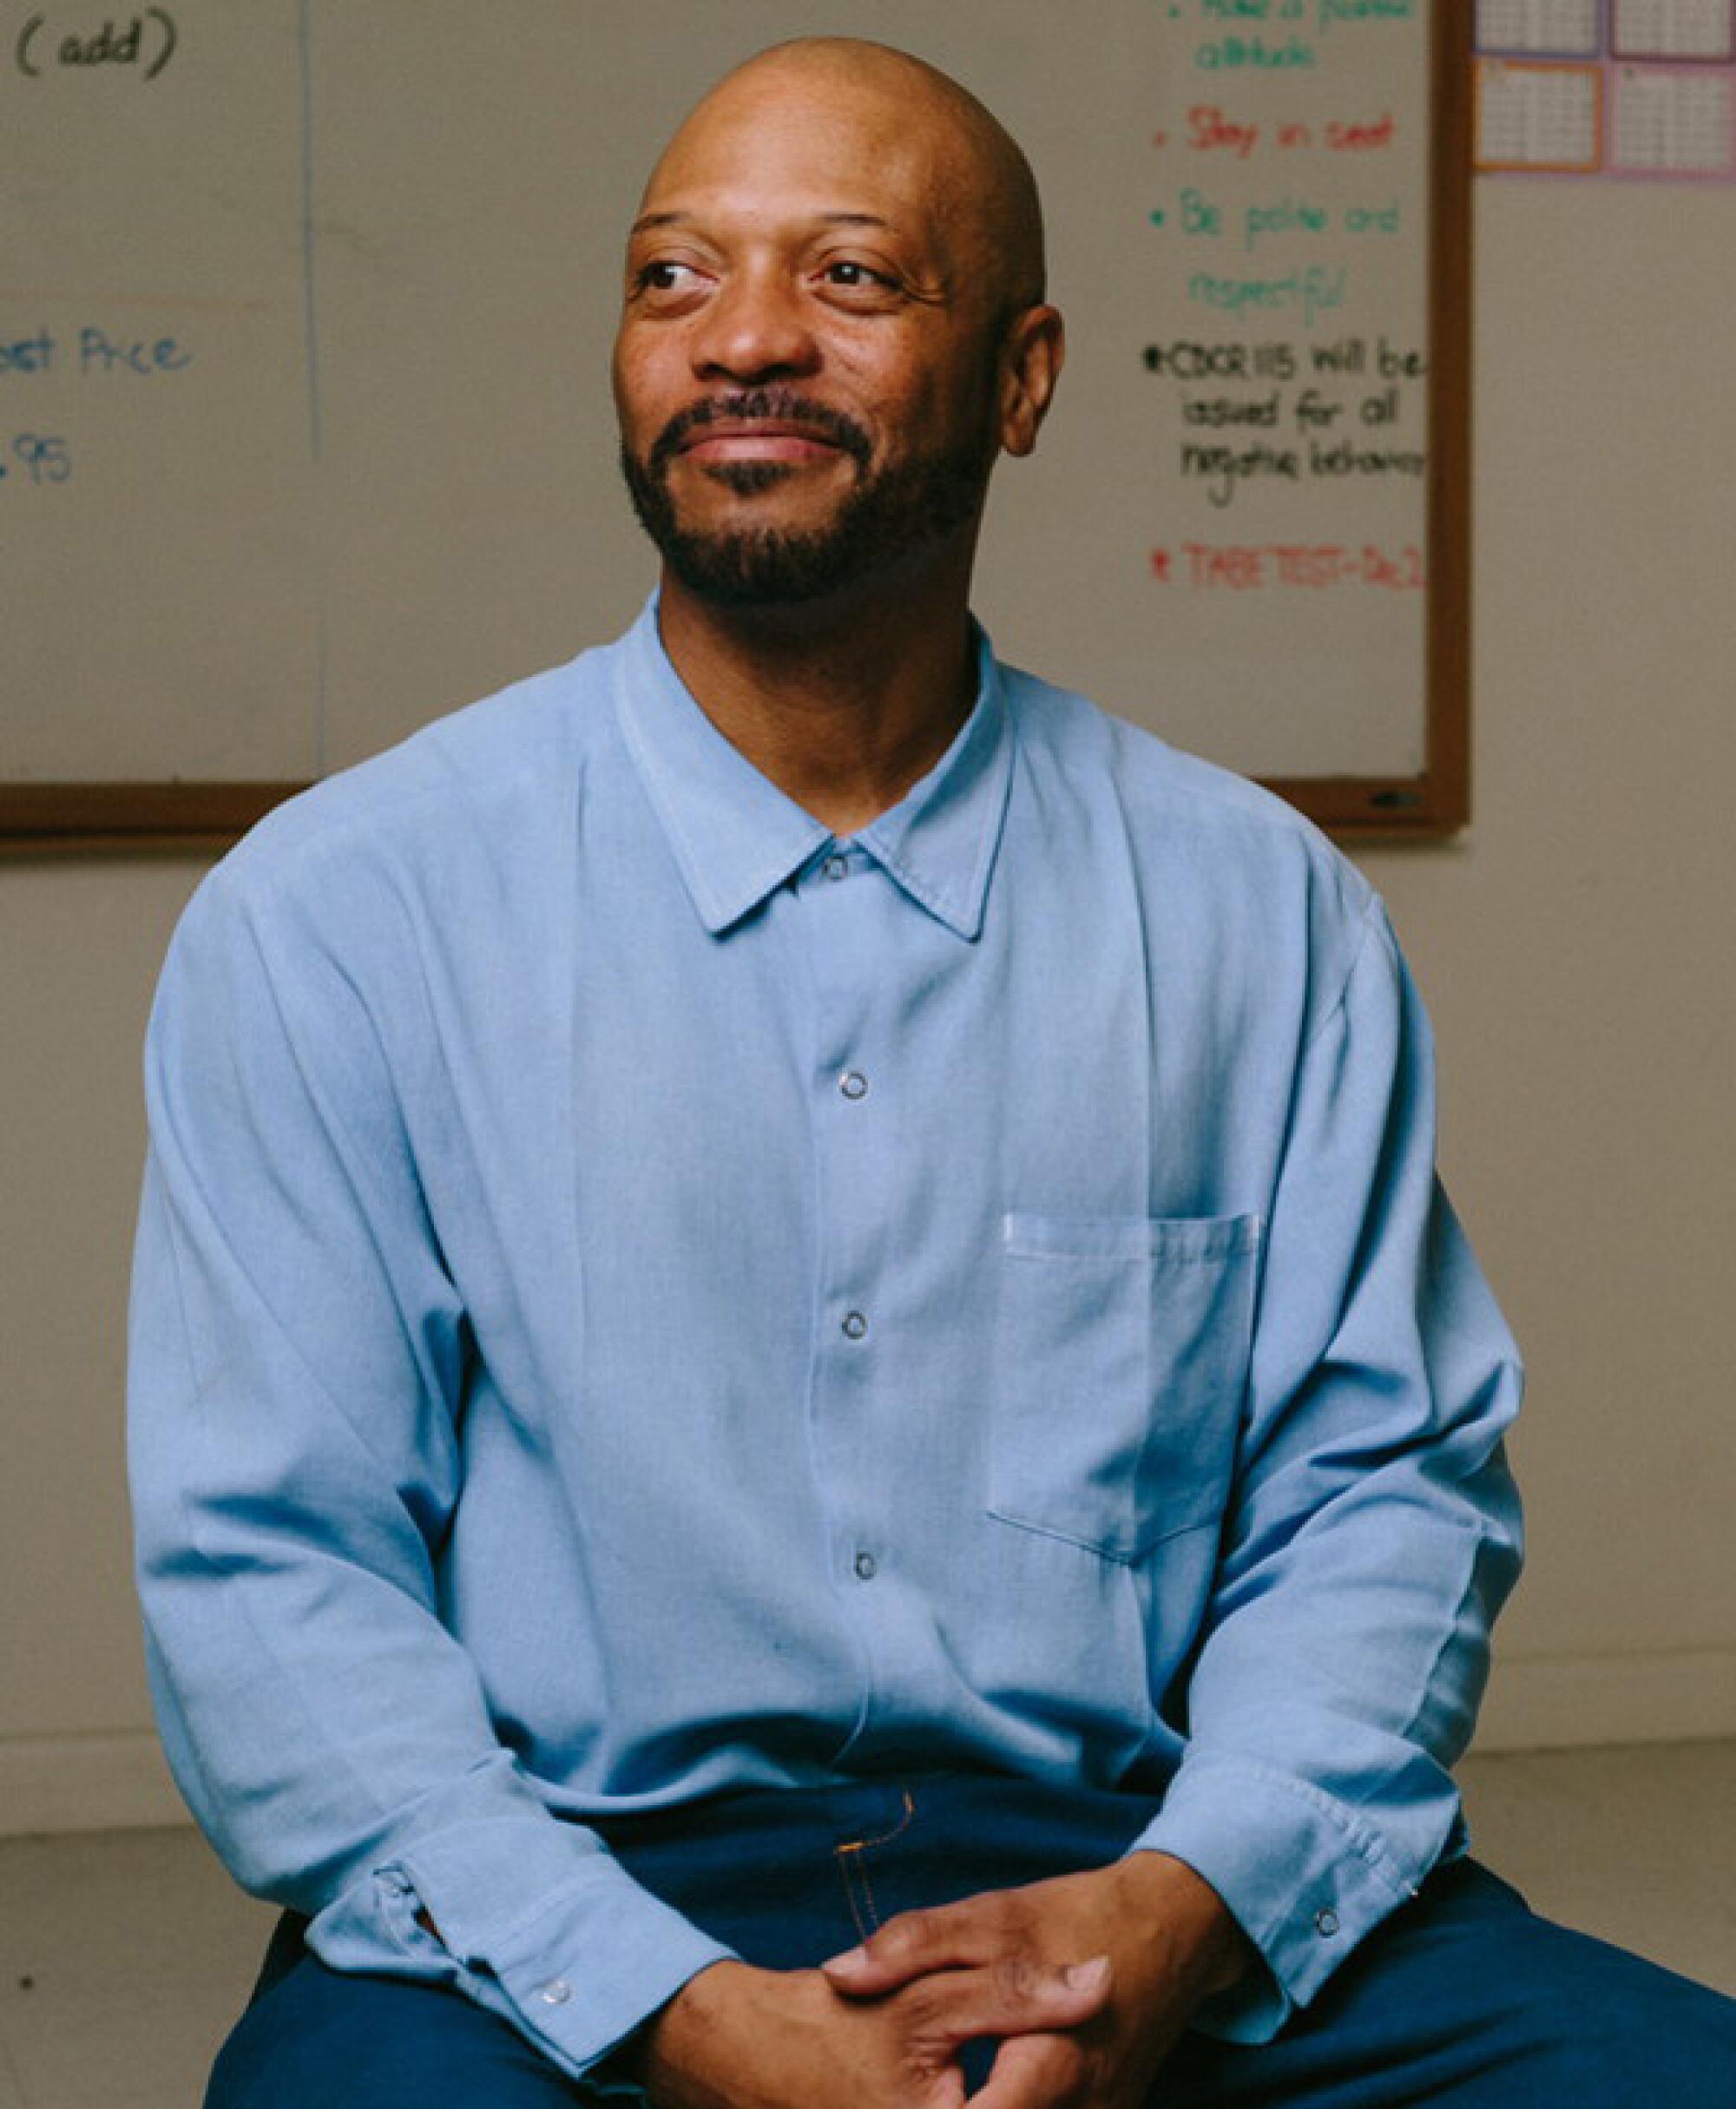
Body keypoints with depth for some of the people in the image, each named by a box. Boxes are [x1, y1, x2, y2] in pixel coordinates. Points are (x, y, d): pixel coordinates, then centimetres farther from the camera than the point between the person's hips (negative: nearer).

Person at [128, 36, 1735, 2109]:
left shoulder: (1263, 912, 8)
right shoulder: (330, 920, 0)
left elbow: (1387, 1484, 7)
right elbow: (266, 1572, -5)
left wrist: (1186, 1909, -11)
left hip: (1129, 1886, 2)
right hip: (563, 1916, -1)